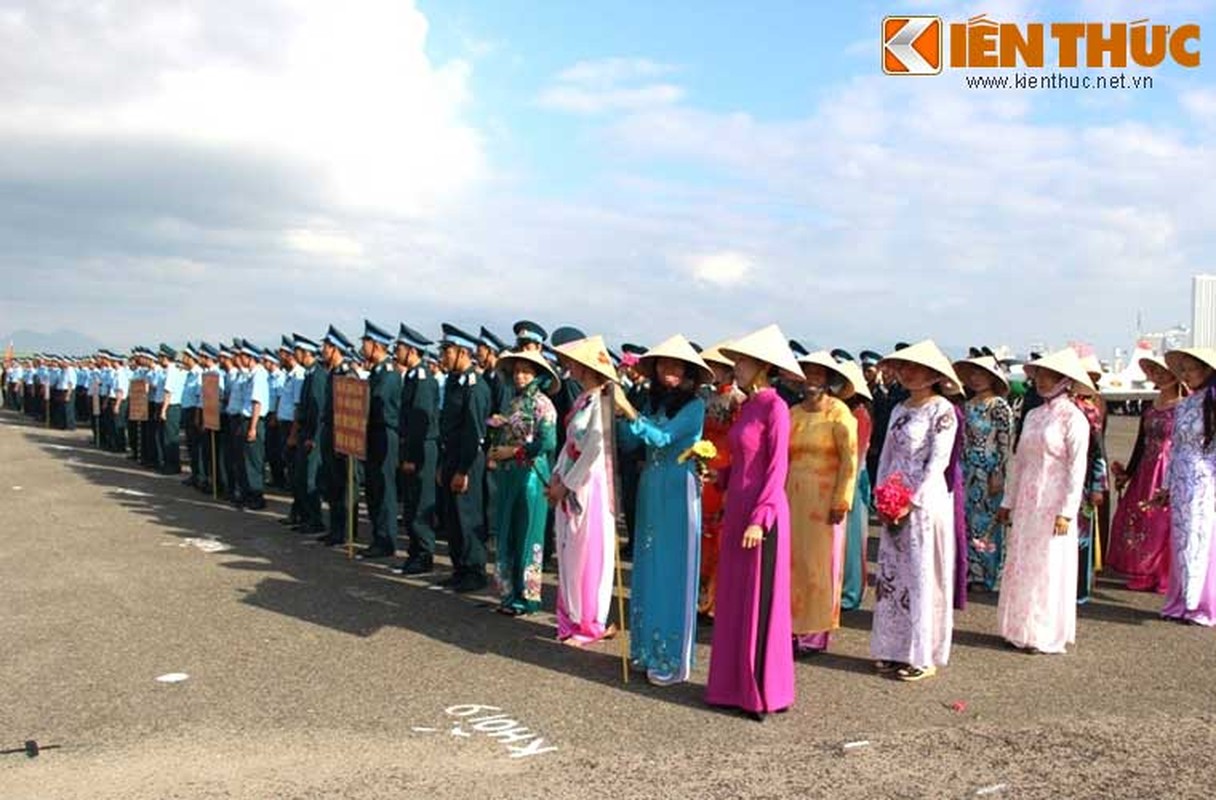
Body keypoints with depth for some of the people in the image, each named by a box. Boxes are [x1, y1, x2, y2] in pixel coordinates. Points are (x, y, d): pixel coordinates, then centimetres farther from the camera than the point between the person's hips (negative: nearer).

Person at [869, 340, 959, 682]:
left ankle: (923, 656, 8)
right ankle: (894, 650, 18)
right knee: (890, 574, 9)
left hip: (924, 504, -7)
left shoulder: (941, 410, -8)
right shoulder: (900, 410, 14)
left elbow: (938, 463, -13)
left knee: (922, 576, -1)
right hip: (894, 506, 7)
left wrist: (912, 503, -16)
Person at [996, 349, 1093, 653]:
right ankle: (1021, 629, 20)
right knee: (1020, 565, 9)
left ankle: (1047, 634, 12)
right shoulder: (1033, 415, 11)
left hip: (1053, 502, -7)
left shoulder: (1072, 418, -9)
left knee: (1049, 567, 0)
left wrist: (1066, 512, -16)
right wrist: (1008, 501, 14)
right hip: (1026, 502, 7)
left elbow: (1077, 468, -12)